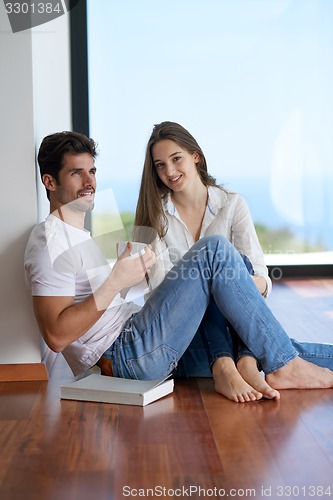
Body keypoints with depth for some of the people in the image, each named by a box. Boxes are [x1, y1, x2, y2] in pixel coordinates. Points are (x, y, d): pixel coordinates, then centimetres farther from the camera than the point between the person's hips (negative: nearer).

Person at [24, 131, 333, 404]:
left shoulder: (80, 236, 25)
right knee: (214, 249, -18)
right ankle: (284, 366, -11)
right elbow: (55, 335, -18)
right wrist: (116, 282, -20)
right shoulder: (50, 241, -8)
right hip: (124, 356, -10)